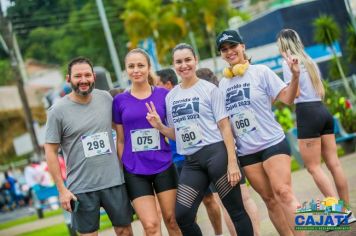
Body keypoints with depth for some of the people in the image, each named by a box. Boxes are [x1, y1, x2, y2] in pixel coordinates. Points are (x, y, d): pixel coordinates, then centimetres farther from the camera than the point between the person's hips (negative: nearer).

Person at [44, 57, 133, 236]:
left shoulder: (106, 98, 2)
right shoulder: (58, 110, -8)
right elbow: (51, 151, -5)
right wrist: (62, 189, -8)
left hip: (114, 181, 3)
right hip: (81, 188, -3)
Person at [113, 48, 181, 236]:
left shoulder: (164, 94, 0)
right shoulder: (119, 101, 1)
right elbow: (121, 140, 6)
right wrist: (120, 170, 5)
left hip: (163, 167, 1)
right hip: (134, 172, 0)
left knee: (172, 220, 7)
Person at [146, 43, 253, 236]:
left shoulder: (209, 89, -1)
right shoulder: (170, 97, 12)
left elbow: (224, 127, -5)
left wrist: (232, 162, -13)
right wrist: (159, 126, -2)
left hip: (216, 154, -4)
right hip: (191, 161, 5)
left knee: (236, 211, 0)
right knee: (182, 216, -4)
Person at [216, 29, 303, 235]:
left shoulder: (261, 71, -3)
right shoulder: (223, 83, 9)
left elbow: (287, 98, -7)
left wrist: (295, 75, -21)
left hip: (273, 143, -4)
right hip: (246, 151, 5)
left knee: (283, 192, -17)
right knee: (270, 199, 8)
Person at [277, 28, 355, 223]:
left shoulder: (289, 63, -6)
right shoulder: (309, 60, 19)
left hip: (307, 114, -8)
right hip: (323, 111, 8)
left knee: (313, 167, -3)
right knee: (333, 164, 7)